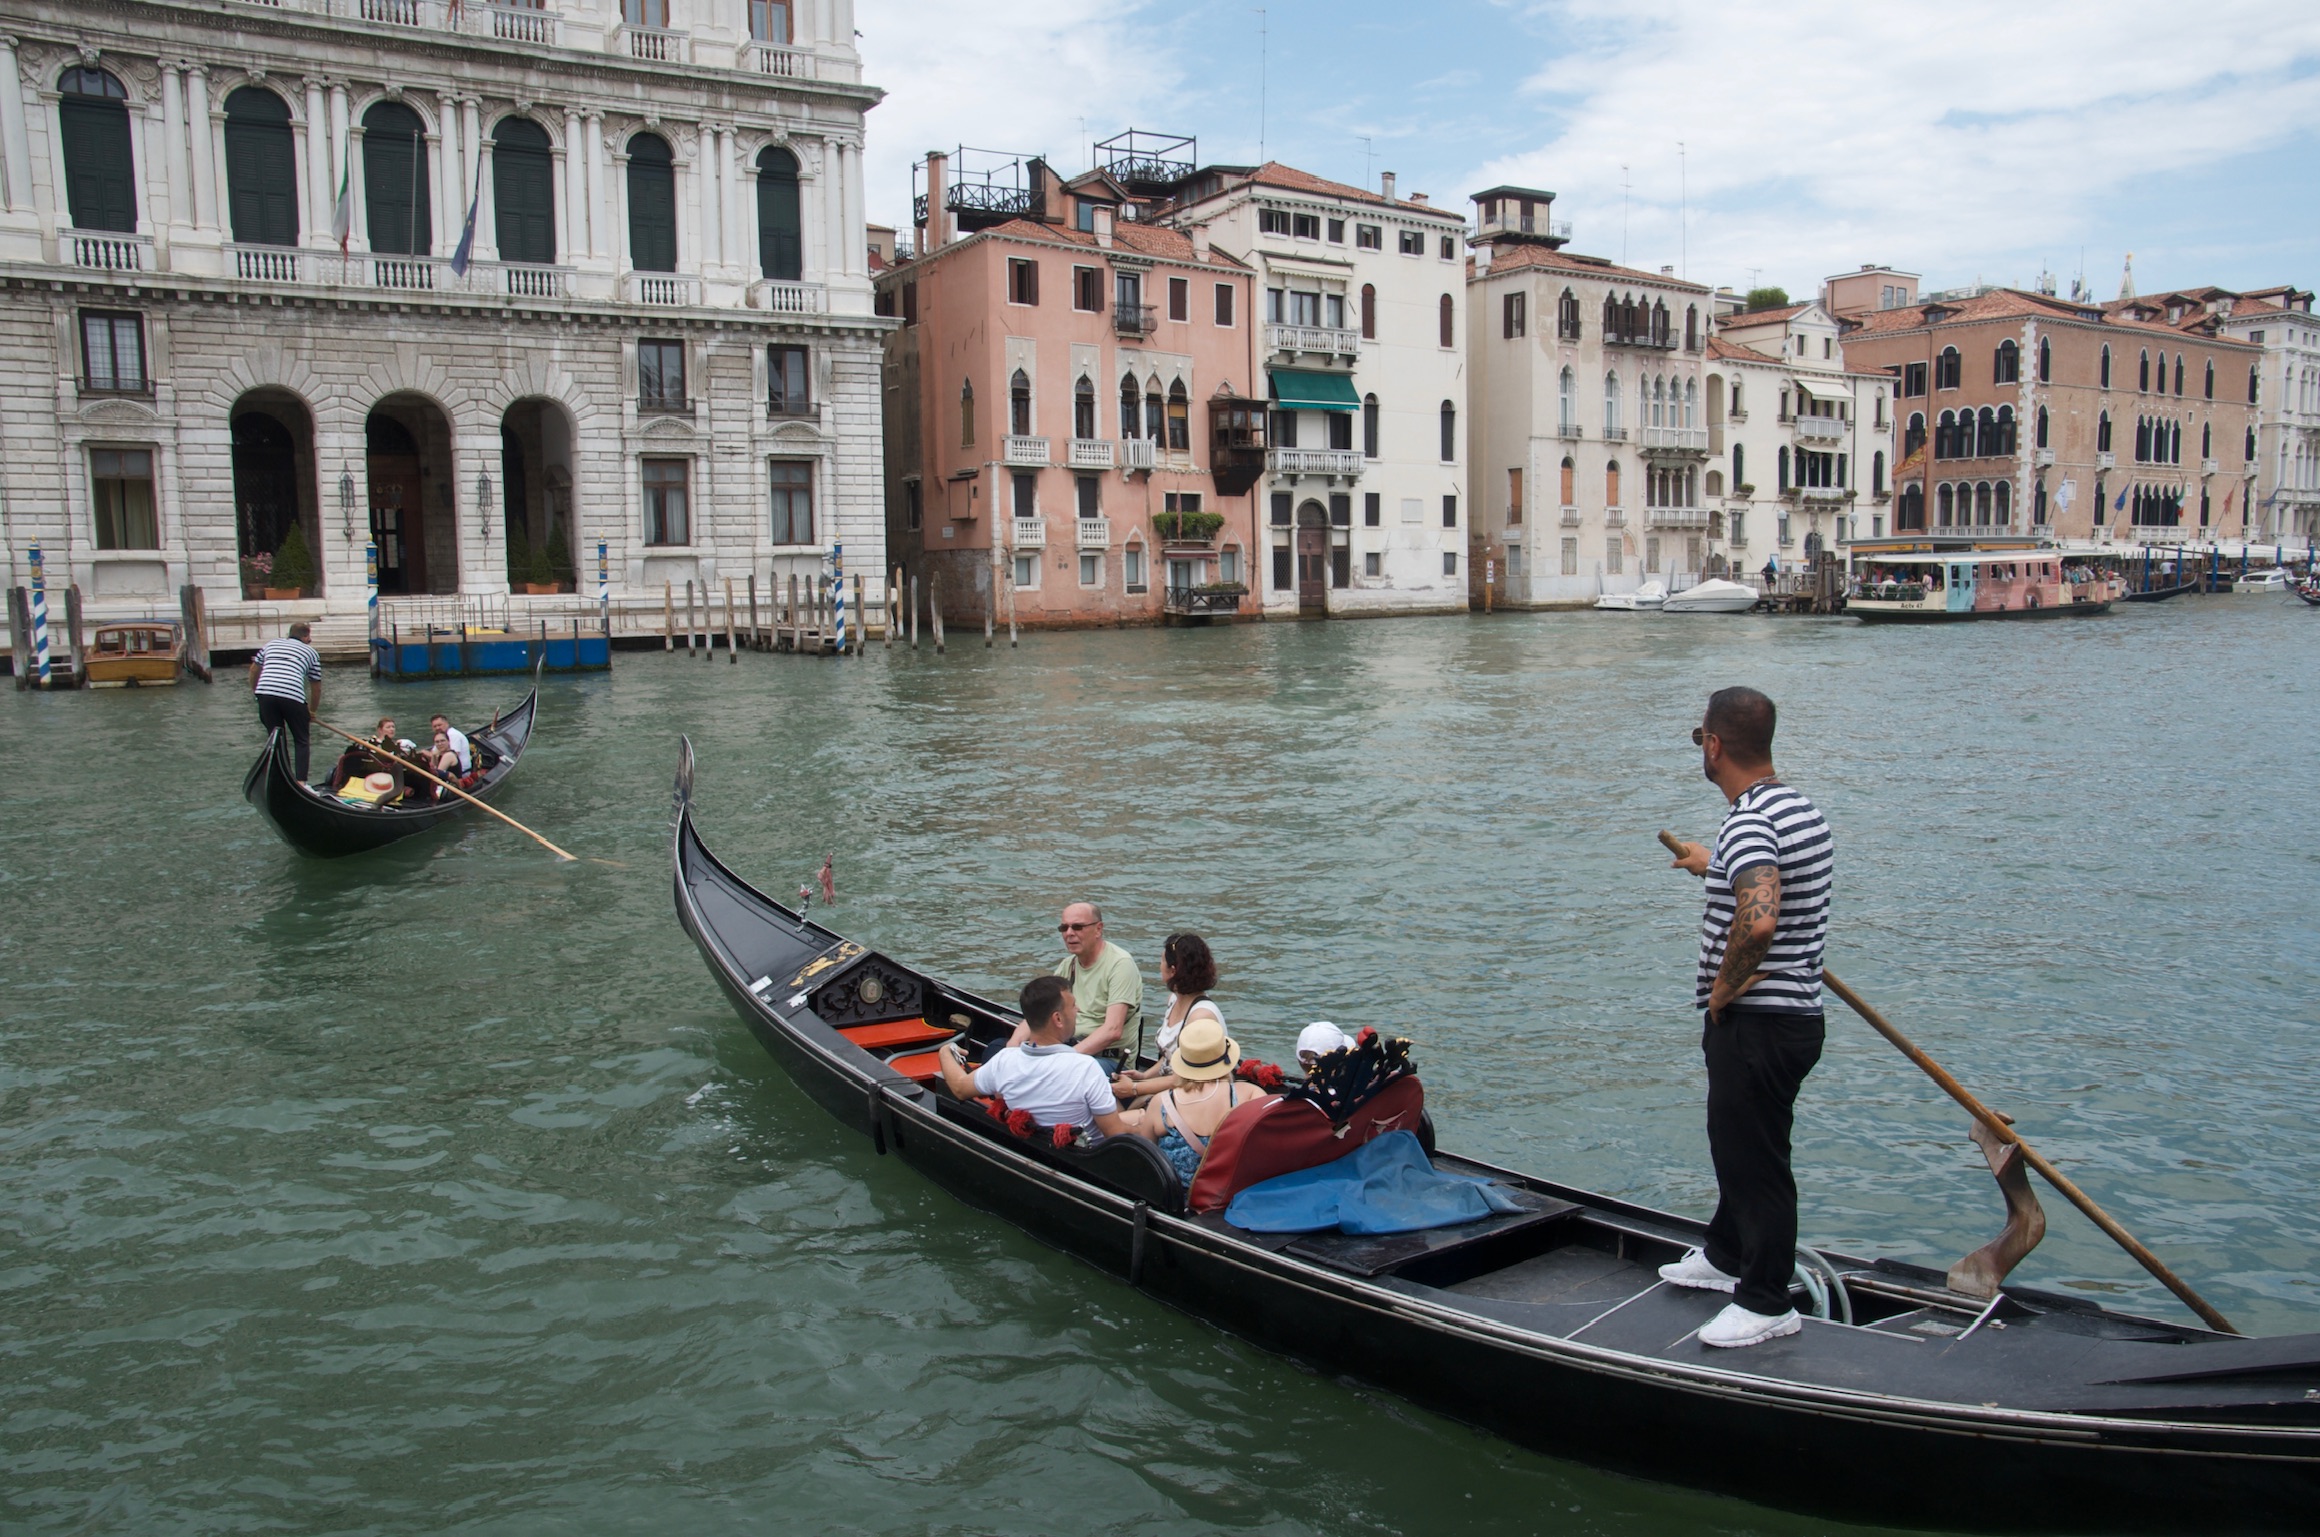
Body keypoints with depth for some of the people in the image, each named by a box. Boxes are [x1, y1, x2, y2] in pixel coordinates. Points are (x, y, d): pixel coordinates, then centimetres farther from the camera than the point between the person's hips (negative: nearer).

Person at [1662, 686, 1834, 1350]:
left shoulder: (1748, 823, -24)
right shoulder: (1797, 807, 9)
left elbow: (1759, 921, -39)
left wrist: (1722, 990, -24)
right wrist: (1717, 865, 38)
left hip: (1755, 1022, -10)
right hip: (1794, 1015, 10)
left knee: (1752, 1153, 2)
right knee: (1739, 1141, 24)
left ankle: (1766, 1302, 15)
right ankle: (1726, 1257, 41)